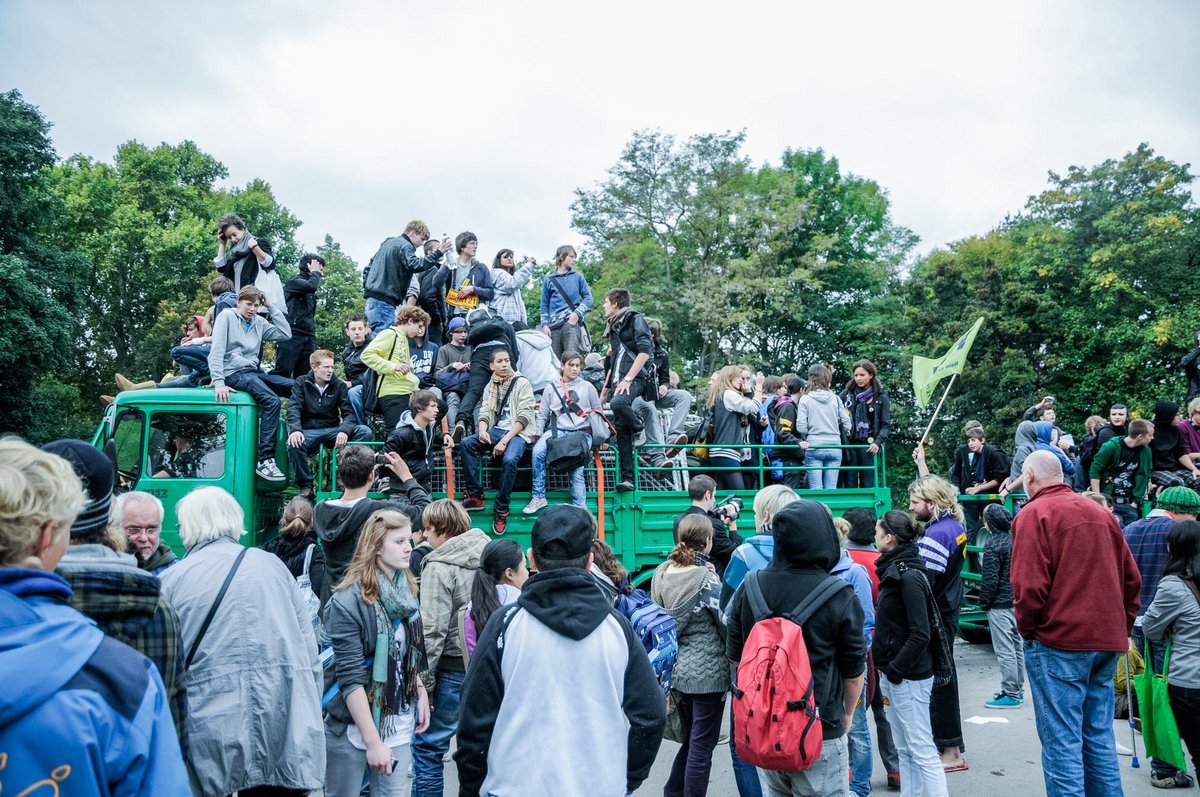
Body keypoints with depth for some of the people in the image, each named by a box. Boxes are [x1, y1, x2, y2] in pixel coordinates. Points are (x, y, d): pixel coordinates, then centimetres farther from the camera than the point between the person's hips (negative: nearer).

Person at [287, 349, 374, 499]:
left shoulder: (339, 385, 7)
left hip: (332, 430, 2)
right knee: (293, 445, -37)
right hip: (309, 431, -2)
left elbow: (348, 412, -2)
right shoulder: (301, 383, 5)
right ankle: (305, 485, -14)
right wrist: (295, 429, -31)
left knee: (365, 431, -23)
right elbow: (293, 408, -9)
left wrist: (344, 430, -26)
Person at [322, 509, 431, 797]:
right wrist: (372, 741, -20)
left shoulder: (408, 593, 4)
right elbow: (351, 678, -18)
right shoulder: (348, 602, -15)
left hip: (399, 727, 5)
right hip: (353, 729, -5)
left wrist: (421, 692, 4)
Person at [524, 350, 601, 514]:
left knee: (576, 466, -24)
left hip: (581, 432, -1)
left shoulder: (587, 387, 13)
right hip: (558, 431, 1)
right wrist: (537, 435, -1)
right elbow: (542, 415, 14)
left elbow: (598, 413, 15)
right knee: (538, 451, -27)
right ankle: (538, 497, -19)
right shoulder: (551, 389, 16)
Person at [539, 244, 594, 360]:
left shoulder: (577, 277, 12)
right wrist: (544, 324, 2)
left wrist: (577, 313, -8)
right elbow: (544, 305, 14)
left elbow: (588, 297, 7)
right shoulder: (549, 280, 12)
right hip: (554, 325, 1)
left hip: (572, 322, -1)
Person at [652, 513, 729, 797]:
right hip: (707, 672, -6)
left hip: (676, 669, 6)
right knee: (701, 747, 5)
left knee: (690, 741, 22)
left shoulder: (661, 574, 0)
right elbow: (727, 624, -11)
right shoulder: (706, 578, -16)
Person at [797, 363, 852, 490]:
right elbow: (846, 424, 3)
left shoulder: (805, 399, -3)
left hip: (813, 447, -2)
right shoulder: (835, 398, 2)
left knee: (816, 489, 1)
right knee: (831, 490, 5)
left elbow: (801, 427, -7)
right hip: (834, 447, 2)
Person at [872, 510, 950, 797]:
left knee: (922, 751, -5)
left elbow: (920, 634, -20)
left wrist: (894, 671, -16)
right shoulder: (894, 570, 12)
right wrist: (886, 670, 11)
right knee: (905, 751, 13)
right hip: (893, 675, 9)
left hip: (908, 678, -9)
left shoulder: (909, 576, -16)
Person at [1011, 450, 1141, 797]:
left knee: (1061, 741, -2)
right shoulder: (1102, 514, 12)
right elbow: (1131, 578, 14)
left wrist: (1026, 629, -1)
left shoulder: (1034, 514, -8)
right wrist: (1122, 628, 21)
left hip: (1058, 640, -7)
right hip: (1107, 641, 7)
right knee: (1099, 737, 16)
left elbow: (1029, 585, -16)